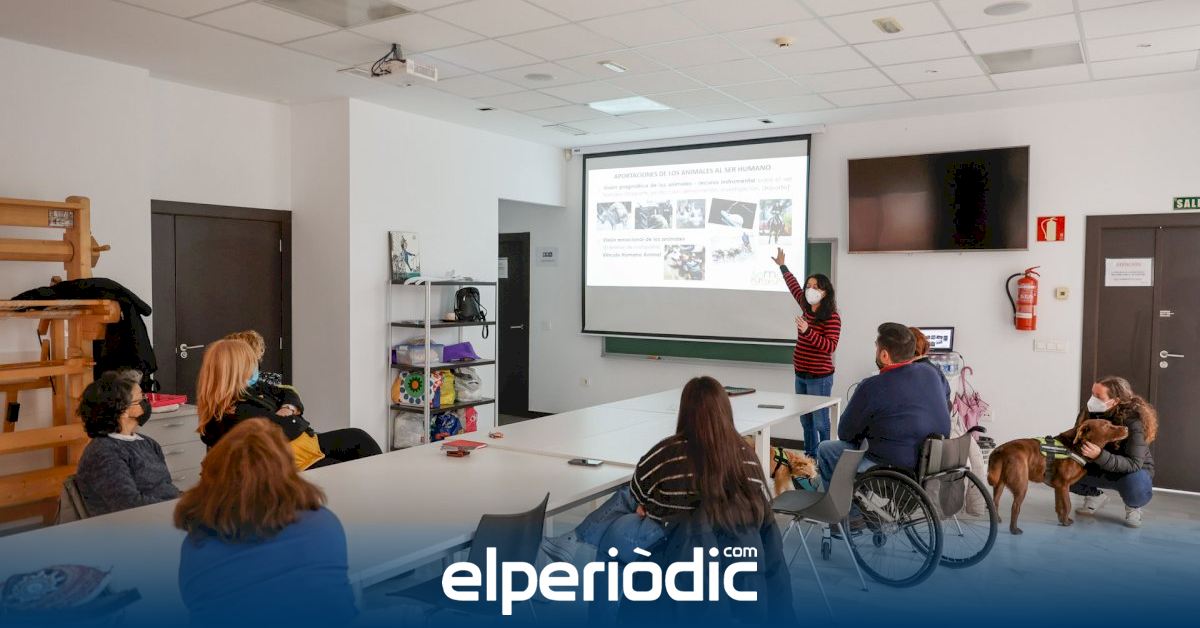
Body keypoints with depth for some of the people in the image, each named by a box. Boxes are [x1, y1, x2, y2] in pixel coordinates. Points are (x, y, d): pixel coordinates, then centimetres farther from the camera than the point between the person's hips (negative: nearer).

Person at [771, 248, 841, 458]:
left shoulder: (832, 318, -14)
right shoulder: (807, 308, 7)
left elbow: (830, 347, -23)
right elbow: (794, 287, 24)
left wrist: (807, 331, -32)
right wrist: (782, 266, 33)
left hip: (819, 377, -8)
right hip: (801, 375, 8)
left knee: (820, 422, -3)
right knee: (806, 421, 14)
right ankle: (809, 456, 24)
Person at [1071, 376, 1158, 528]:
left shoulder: (1133, 421, -29)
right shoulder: (1089, 412, -15)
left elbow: (1134, 464, -34)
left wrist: (1100, 456, -49)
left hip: (1135, 471, -4)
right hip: (1100, 469, 4)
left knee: (1136, 486, -39)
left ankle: (1133, 506, 1)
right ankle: (1095, 495, 12)